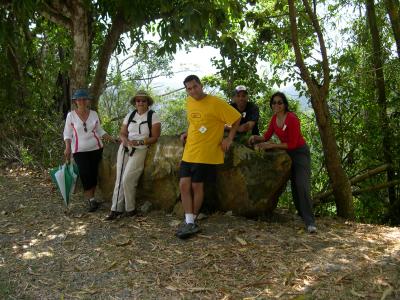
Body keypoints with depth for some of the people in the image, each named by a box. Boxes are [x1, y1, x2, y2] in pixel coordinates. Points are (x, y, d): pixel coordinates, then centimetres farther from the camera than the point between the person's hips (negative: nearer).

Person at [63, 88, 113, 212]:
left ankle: (90, 198, 13)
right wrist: (67, 148, -10)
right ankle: (91, 200, -8)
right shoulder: (71, 115, -2)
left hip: (96, 148, 2)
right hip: (80, 151, -2)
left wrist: (111, 138, -1)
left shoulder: (94, 114, 4)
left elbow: (99, 131, 11)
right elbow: (67, 133, 2)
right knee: (85, 174, -14)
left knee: (94, 174, 3)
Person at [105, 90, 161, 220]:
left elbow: (155, 137, -7)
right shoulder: (130, 115, 10)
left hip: (140, 150, -5)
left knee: (127, 180, -12)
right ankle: (116, 209, 7)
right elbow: (122, 133, 9)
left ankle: (130, 209, 5)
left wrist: (139, 142, -18)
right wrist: (126, 141, -13)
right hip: (125, 148, 5)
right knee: (119, 179, 1)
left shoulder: (153, 116, -3)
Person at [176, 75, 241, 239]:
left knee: (197, 186, 0)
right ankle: (189, 223, 4)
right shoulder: (189, 102, 9)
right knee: (184, 185, -1)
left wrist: (229, 139, -8)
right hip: (188, 152, 6)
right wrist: (187, 134, 12)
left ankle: (191, 221, 16)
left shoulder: (216, 103, -12)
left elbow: (236, 118, -7)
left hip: (205, 153, -6)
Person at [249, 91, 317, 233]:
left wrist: (272, 145, -24)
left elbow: (292, 144, -22)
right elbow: (266, 136, 0)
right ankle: (303, 214, 24)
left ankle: (310, 222, -16)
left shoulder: (292, 119, -23)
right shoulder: (274, 118, 0)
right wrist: (256, 137, -19)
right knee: (294, 186, 11)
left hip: (300, 152, -7)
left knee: (302, 186, -17)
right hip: (288, 153, 7)